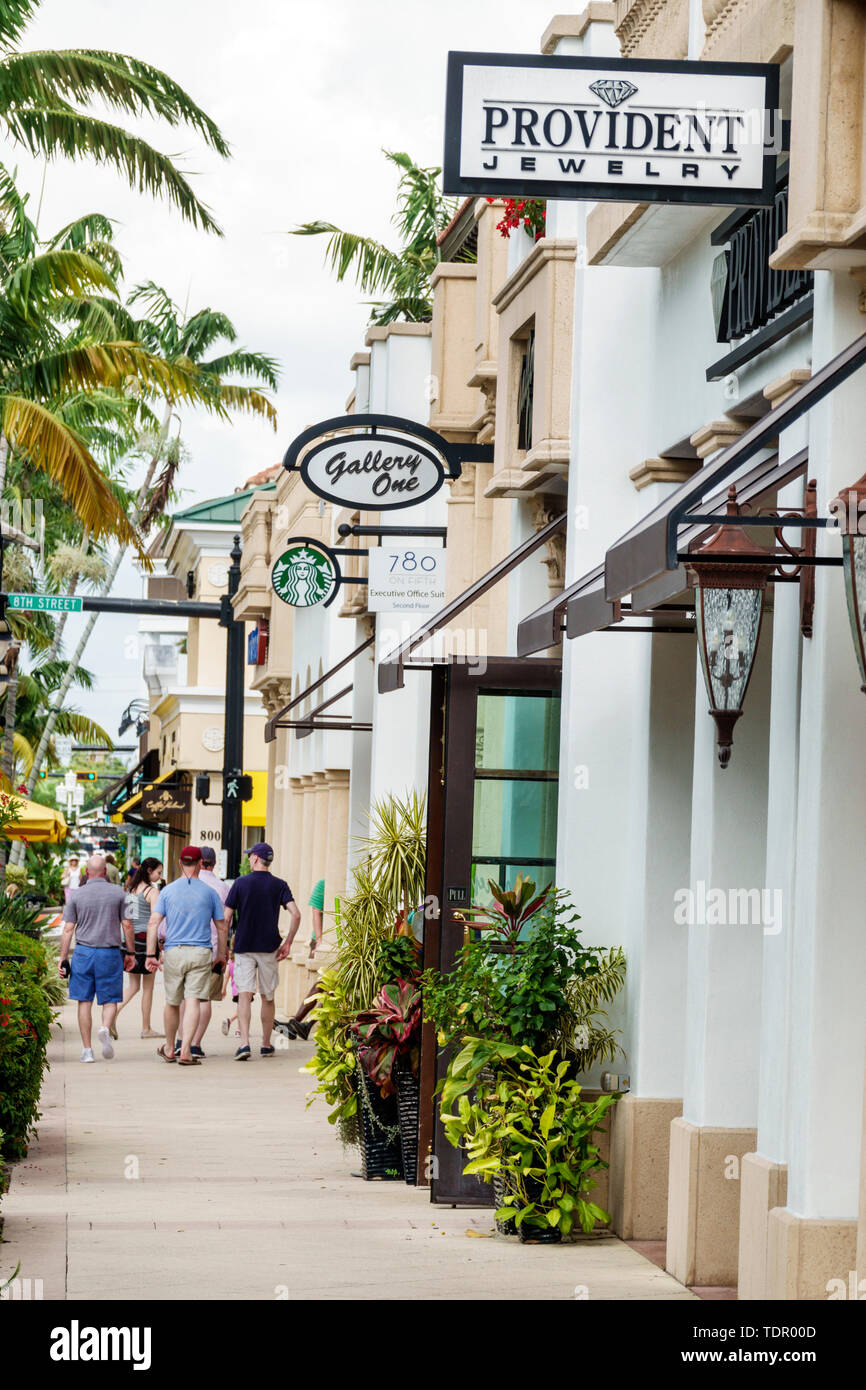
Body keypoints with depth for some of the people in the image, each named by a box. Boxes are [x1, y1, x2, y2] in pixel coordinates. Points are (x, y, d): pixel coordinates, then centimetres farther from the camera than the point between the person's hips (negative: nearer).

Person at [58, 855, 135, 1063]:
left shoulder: (77, 895, 0)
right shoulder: (118, 892, -1)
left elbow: (68, 929, -2)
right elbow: (127, 925, 0)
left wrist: (63, 957, 3)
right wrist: (130, 953, 8)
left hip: (83, 952, 0)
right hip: (110, 953, 0)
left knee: (84, 1001, 6)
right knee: (110, 1000, 8)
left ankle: (87, 1049, 4)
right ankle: (106, 1028, -23)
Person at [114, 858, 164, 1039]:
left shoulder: (130, 889, 12)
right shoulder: (152, 891, -9)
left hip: (130, 938, 6)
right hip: (146, 938, -6)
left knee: (133, 986, 11)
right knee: (148, 987, 4)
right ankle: (146, 1029, 10)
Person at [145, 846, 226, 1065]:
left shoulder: (168, 891, 4)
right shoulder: (209, 892, 4)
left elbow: (153, 923, -2)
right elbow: (221, 927, 8)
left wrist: (151, 954, -1)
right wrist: (221, 954, 20)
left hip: (174, 952, 1)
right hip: (201, 953, -1)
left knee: (172, 1002, 13)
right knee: (193, 1001, -6)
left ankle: (169, 1049, 28)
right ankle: (186, 1050, -17)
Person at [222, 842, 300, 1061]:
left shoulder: (240, 883, -2)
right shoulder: (279, 885, 1)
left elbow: (226, 918, -3)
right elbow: (295, 915, -10)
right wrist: (287, 943, -2)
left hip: (244, 947, -2)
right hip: (269, 948, 2)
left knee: (244, 995, -6)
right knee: (268, 997, 13)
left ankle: (244, 1043, -22)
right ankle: (266, 1045, 22)